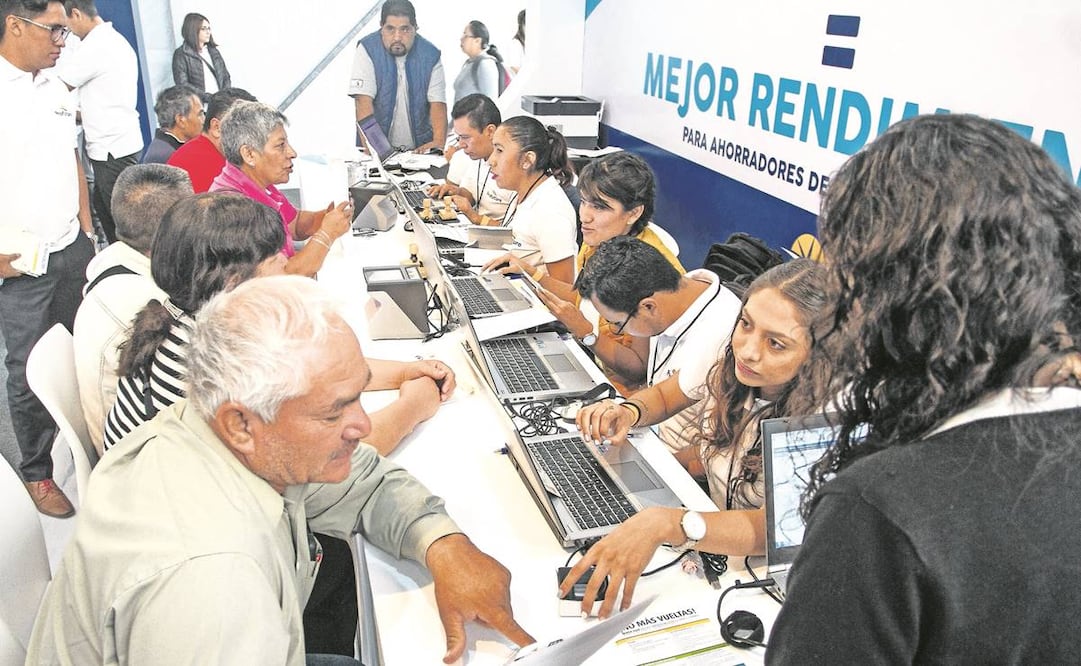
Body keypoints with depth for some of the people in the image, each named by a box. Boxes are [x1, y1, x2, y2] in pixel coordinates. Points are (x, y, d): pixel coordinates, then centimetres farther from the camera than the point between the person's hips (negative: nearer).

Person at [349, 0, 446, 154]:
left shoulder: (430, 54, 0)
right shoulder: (367, 49, -6)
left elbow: (437, 103, -6)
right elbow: (363, 100, -14)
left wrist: (439, 141, -23)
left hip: (420, 148, 1)